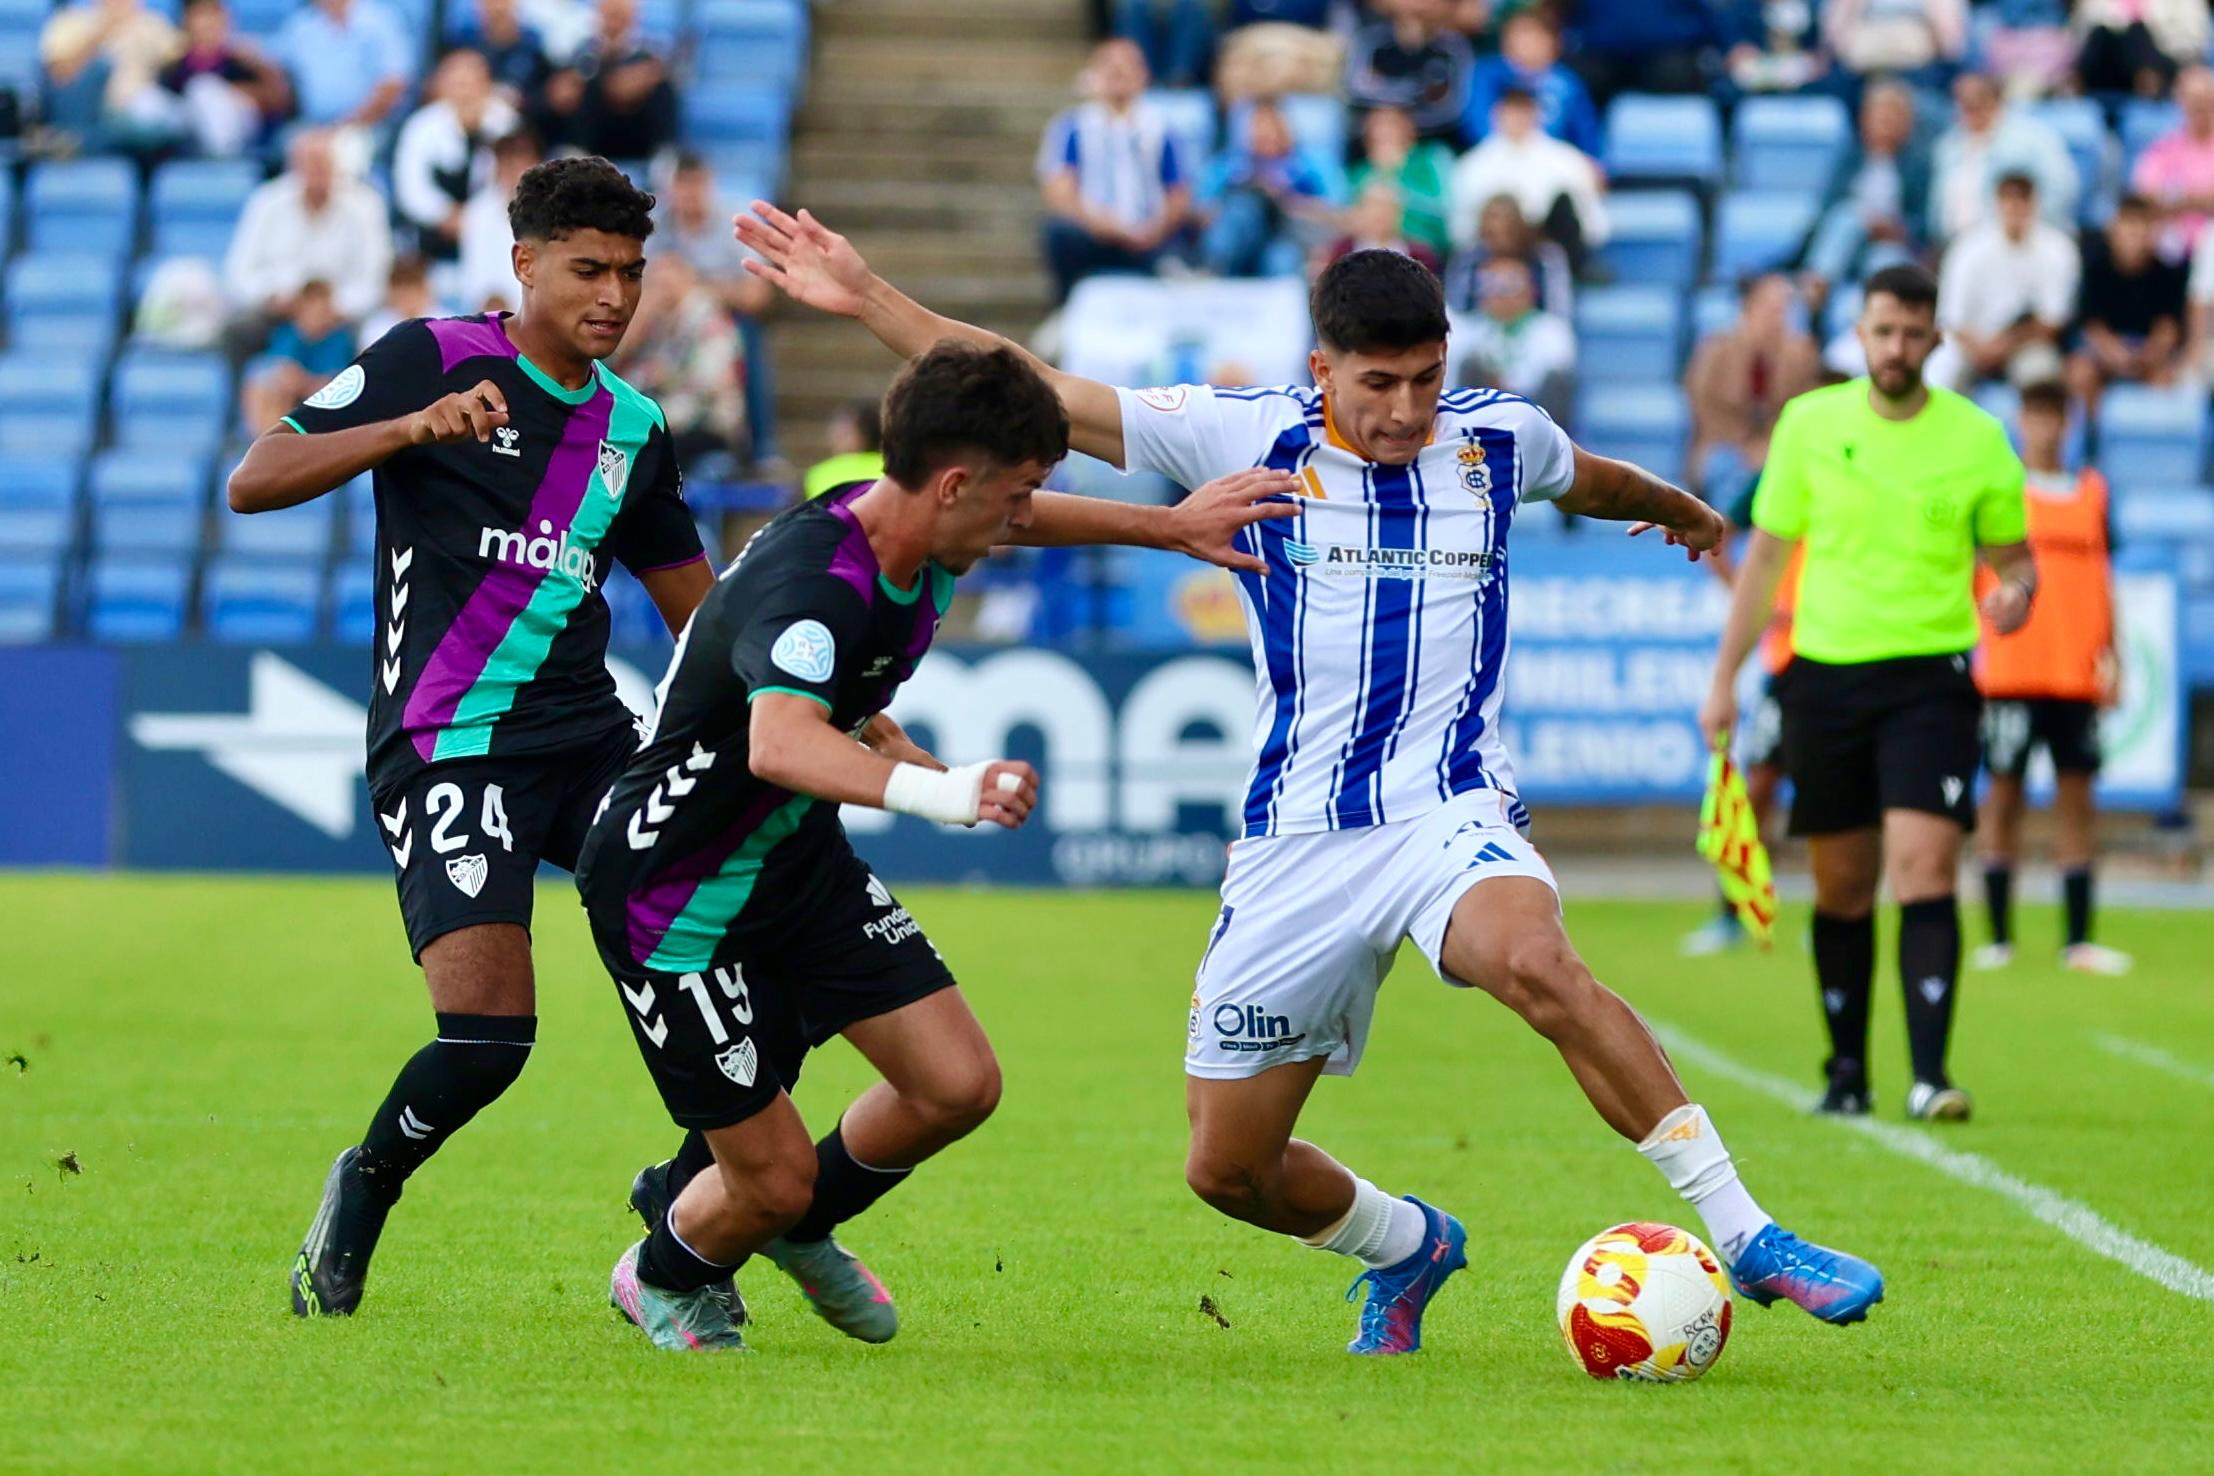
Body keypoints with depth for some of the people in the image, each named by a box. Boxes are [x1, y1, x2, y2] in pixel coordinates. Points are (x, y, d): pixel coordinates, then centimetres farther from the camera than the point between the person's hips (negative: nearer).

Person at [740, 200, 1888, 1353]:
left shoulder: (1499, 437, 4)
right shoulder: (1247, 436, -2)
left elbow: (1595, 482, 29)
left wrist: (1682, 511, 50)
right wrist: (867, 296, -7)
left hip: (1452, 812, -1)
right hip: (1296, 847, 2)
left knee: (1532, 961, -37)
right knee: (1229, 1169, 3)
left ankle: (1741, 1234, -31)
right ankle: (1406, 1247, 36)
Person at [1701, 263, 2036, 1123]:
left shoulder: (1978, 440, 0)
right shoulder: (1810, 424, 4)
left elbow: (2012, 553, 11)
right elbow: (1767, 551, 11)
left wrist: (2015, 593, -14)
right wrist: (1725, 677, 10)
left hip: (1929, 676, -2)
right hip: (1824, 673, 2)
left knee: (1925, 867, -16)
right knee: (1842, 888, 8)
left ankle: (1930, 1076, -19)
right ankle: (1847, 1073, 20)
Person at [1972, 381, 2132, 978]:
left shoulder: (2092, 493, 13)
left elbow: (2103, 580, 17)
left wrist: (2112, 657, 10)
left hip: (2077, 674, 3)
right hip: (2011, 673, -3)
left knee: (2077, 796, 1)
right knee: (2004, 794, -1)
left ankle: (2078, 940, 3)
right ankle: (1998, 937, 4)